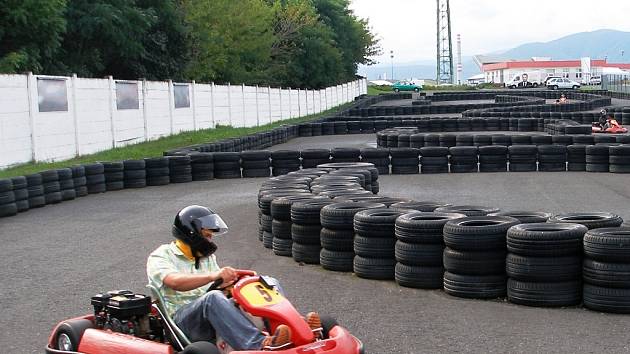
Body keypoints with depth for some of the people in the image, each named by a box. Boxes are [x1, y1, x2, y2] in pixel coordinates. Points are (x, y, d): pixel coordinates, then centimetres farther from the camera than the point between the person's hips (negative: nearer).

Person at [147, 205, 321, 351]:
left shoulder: (207, 258, 26)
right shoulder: (160, 257, 2)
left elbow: (222, 285, 16)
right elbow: (174, 282, -20)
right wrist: (213, 276, -34)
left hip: (216, 314, 6)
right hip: (182, 317, -6)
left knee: (270, 283, -9)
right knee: (213, 297, -40)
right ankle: (260, 344, -56)